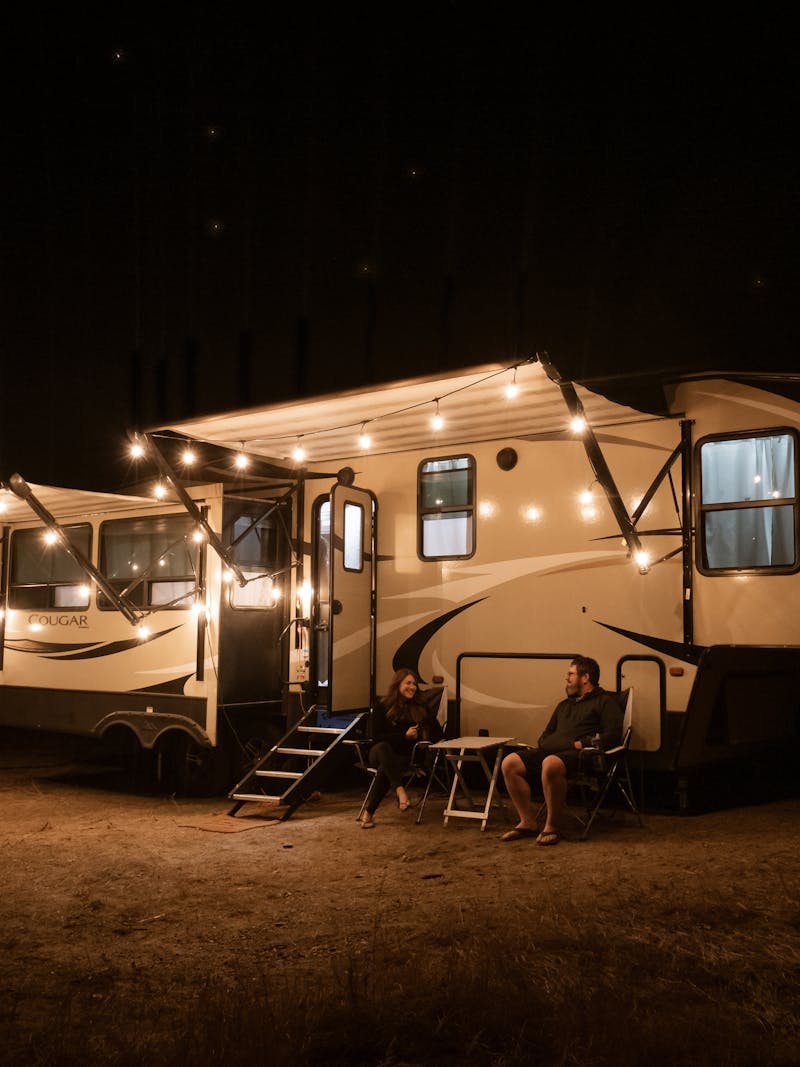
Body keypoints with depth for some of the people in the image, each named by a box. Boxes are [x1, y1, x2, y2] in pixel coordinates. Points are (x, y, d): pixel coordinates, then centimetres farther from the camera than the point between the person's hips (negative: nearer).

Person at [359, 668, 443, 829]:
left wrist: (418, 735, -7)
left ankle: (368, 812, -34)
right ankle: (400, 790, -51)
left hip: (406, 756, 0)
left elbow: (437, 733, 11)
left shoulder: (421, 708, 12)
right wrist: (404, 736, -12)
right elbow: (377, 737, -4)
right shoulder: (383, 707, 4)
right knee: (382, 747, -38)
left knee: (385, 769, -34)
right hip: (380, 753, 0)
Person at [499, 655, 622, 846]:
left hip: (578, 754, -8)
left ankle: (552, 826, -26)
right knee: (510, 762, -16)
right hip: (549, 751, 8)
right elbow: (546, 734, 36)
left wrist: (581, 744, -13)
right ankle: (528, 822, -13)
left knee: (550, 764, -41)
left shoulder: (605, 701, 10)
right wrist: (544, 744, 12)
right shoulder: (564, 705, 33)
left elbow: (613, 735, -4)